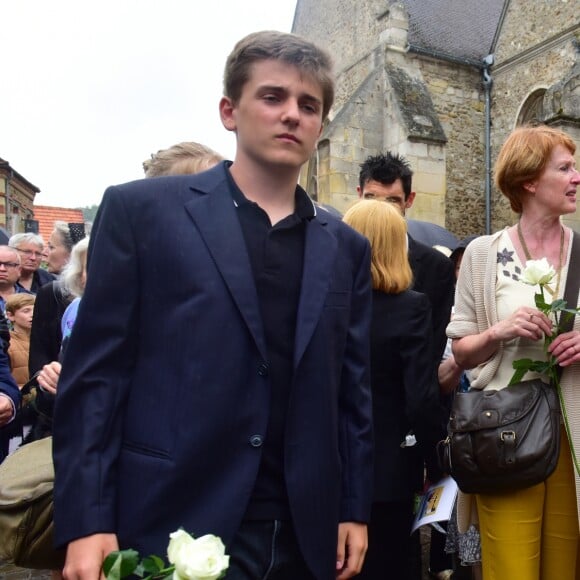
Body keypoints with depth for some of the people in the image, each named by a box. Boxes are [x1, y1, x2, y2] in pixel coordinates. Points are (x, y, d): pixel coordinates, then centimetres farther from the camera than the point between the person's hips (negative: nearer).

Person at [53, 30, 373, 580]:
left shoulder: (345, 246, 7)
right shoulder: (141, 209, -4)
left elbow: (352, 389, 9)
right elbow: (95, 373, -6)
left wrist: (354, 507, 8)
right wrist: (86, 521, -10)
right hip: (175, 526, -3)